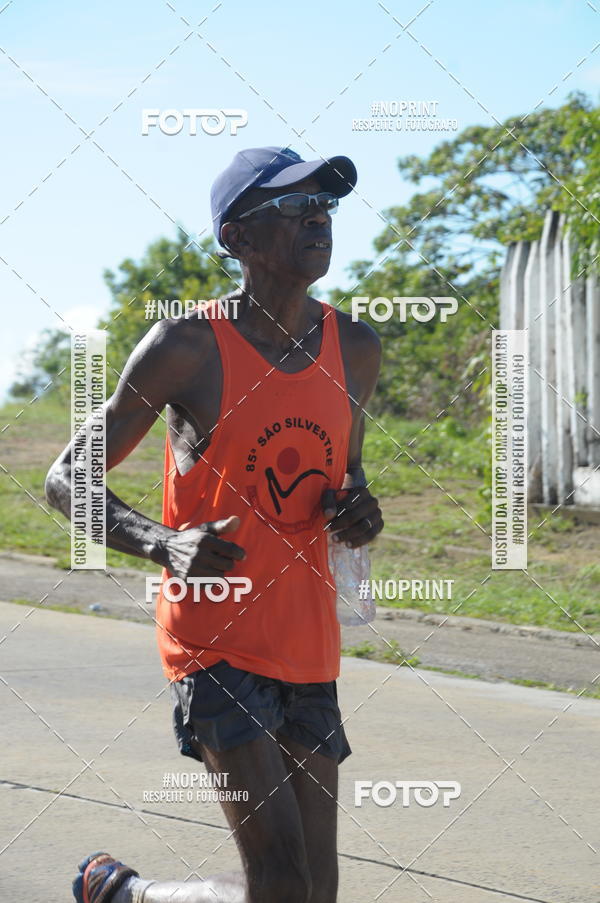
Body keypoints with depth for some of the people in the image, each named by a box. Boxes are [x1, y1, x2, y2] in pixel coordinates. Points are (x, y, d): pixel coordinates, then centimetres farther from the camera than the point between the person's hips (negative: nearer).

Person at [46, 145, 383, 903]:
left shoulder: (357, 351, 7)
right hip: (215, 638, -6)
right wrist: (163, 544, -24)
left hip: (309, 648, 6)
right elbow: (65, 481, -6)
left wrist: (357, 507, 1)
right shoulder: (186, 349, -10)